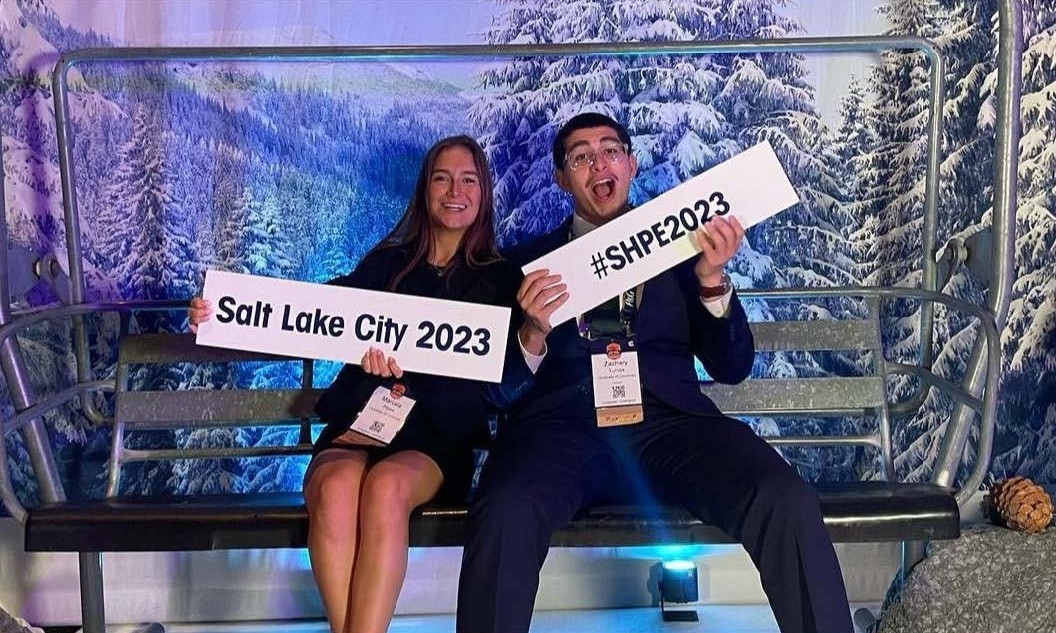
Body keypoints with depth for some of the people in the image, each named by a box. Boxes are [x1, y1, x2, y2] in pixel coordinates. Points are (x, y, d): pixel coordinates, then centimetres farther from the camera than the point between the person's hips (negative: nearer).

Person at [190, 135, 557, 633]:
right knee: (335, 487, -33)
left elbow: (504, 382, 0)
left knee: (386, 485, -35)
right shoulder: (388, 262, 18)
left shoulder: (500, 279, 13)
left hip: (435, 434, -1)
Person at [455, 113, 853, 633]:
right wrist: (533, 333, -9)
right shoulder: (529, 261, 20)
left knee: (789, 504, -28)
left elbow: (732, 368, 14)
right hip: (563, 424, -1)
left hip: (667, 420, 1)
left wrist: (711, 279, -3)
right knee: (505, 516, -34)